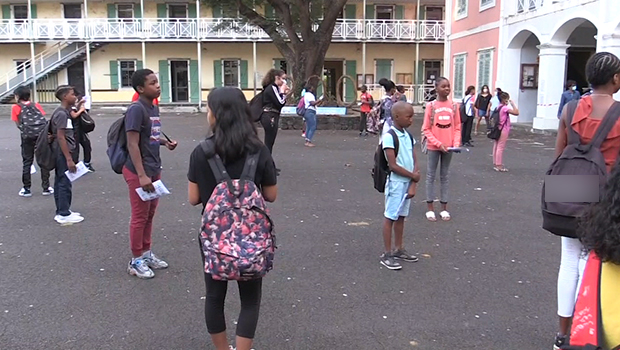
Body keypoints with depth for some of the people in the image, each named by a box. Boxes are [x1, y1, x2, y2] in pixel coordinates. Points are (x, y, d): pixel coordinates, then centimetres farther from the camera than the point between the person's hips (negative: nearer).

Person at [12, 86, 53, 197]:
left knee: (27, 163, 9)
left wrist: (25, 130, 13)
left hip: (27, 138, -2)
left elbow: (18, 124, 0)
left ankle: (26, 189, 12)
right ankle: (46, 188, 11)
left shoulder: (16, 108, 6)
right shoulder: (36, 105, 12)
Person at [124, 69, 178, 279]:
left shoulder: (154, 108, 9)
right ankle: (136, 261, 16)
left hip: (154, 170, 8)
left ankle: (146, 254, 31)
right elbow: (133, 144, -20)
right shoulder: (136, 109, -16)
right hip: (138, 172, -8)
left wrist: (165, 142, 2)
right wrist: (142, 175, -23)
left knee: (150, 215, 17)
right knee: (140, 217, 2)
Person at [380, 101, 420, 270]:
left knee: (401, 216, 15)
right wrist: (413, 176, -9)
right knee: (390, 217, 0)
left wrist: (413, 184, -6)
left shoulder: (409, 136, 8)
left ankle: (399, 249, 27)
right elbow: (393, 165, -18)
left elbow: (414, 162, 5)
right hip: (395, 182, -7)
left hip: (408, 182, 7)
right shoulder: (389, 137, -15)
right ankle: (387, 254, 8)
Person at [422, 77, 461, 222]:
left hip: (448, 147, 3)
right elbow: (426, 129, -7)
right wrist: (438, 144, -15)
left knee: (444, 177, 11)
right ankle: (430, 208, 12)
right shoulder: (431, 106, -7)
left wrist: (456, 143, -9)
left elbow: (457, 127, 6)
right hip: (433, 147, -3)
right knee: (431, 176, 4)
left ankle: (444, 208, 18)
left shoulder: (453, 106, 2)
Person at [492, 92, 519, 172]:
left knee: (496, 147, 11)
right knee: (500, 147, -5)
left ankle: (495, 164, 18)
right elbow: (516, 113, -21)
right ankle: (499, 165, -3)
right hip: (503, 130, -9)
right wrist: (512, 104, -11)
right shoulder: (505, 108, -15)